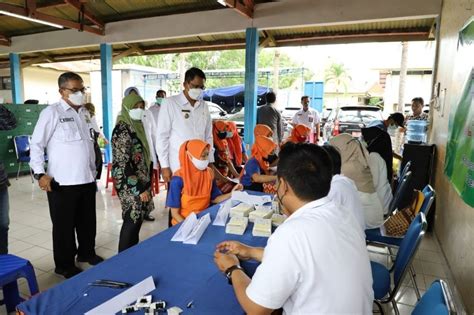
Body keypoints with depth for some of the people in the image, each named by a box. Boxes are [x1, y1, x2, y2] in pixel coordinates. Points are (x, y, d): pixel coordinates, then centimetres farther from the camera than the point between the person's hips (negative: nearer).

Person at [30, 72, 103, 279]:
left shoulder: (85, 113, 12)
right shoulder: (51, 113, -8)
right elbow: (36, 145, -8)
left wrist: (93, 172, 17)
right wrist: (40, 173, -16)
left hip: (87, 179, 6)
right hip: (62, 182, -6)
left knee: (87, 222, 18)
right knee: (64, 225, 8)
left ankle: (87, 253, 38)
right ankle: (64, 265, 25)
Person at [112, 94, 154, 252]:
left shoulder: (138, 126, 10)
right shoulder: (122, 130, -16)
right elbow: (123, 165, -21)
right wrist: (140, 189, -21)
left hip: (141, 181, 8)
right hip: (129, 185, -8)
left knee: (138, 218, 14)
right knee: (133, 219, -3)